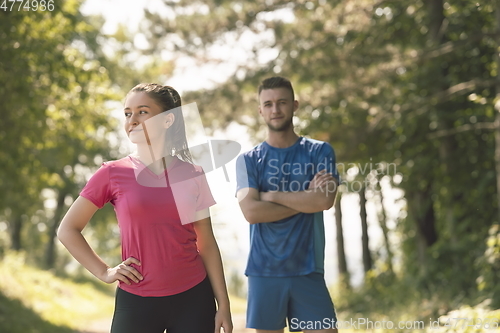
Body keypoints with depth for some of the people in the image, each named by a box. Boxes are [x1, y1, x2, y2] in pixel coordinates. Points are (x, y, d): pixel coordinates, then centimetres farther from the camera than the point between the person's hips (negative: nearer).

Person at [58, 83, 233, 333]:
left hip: (194, 298, 1)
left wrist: (223, 305, 4)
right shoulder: (113, 174, -2)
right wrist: (104, 272, -3)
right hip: (136, 302, -1)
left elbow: (207, 244, 7)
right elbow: (67, 230, 4)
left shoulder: (193, 175, 3)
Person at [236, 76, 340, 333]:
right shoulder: (248, 160, 5)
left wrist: (270, 196, -7)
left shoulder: (319, 152, 6)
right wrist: (306, 198, -9)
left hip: (308, 270, 0)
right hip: (264, 272, 0)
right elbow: (251, 211, -10)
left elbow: (324, 200, -11)